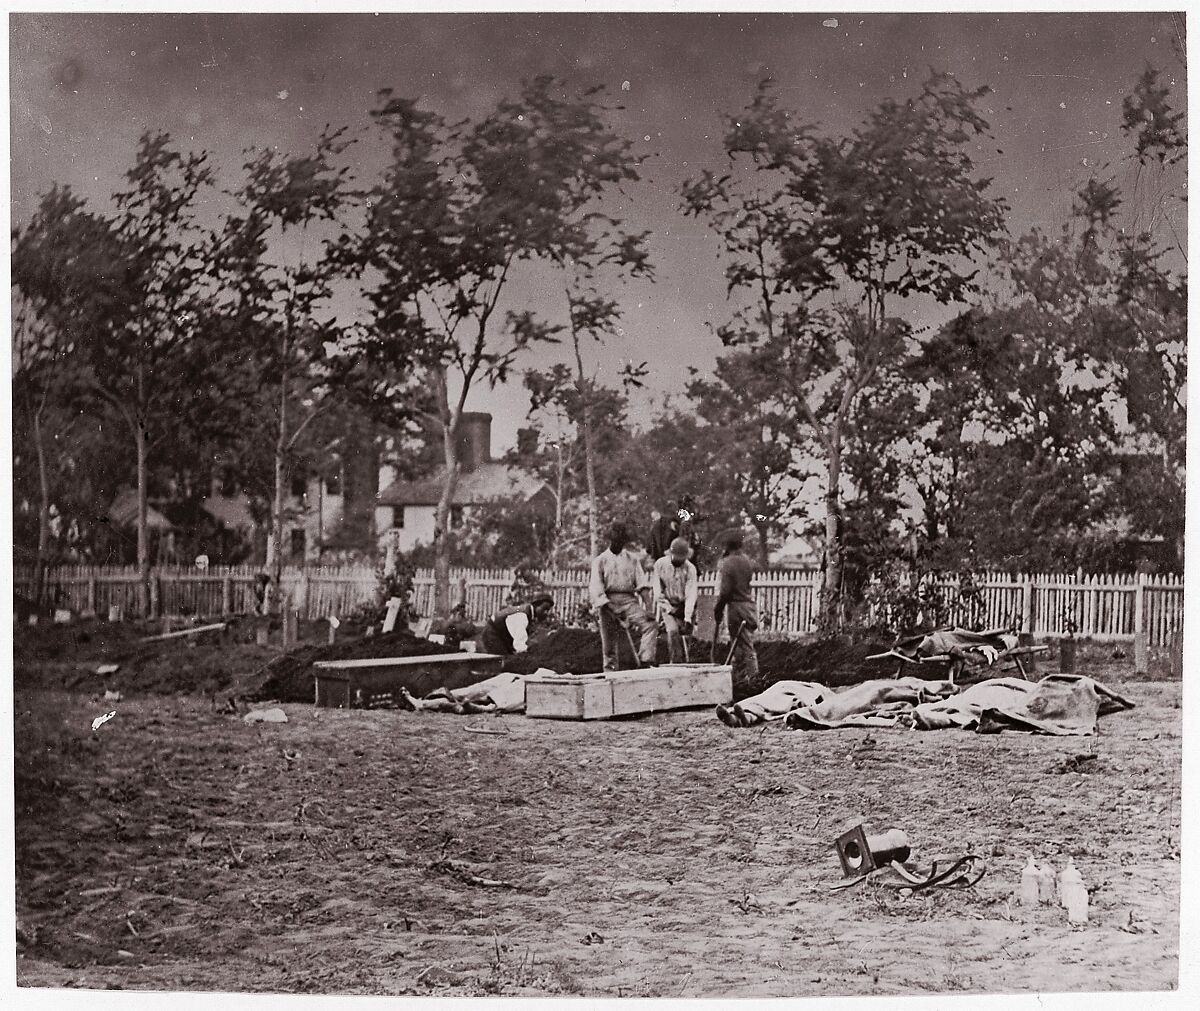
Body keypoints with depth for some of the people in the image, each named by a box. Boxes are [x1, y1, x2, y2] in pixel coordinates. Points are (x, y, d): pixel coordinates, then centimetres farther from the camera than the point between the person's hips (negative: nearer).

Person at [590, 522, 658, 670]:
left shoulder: (632, 559, 19)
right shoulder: (601, 560, 11)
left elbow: (641, 580, 7)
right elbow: (596, 587, 1)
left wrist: (645, 597, -13)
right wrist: (608, 605, -14)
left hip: (628, 599, 1)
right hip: (608, 601, -1)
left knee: (650, 625, -24)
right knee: (609, 642, -1)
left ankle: (646, 661, -32)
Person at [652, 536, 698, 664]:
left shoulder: (690, 569, -10)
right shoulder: (660, 564, -7)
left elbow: (690, 595, -15)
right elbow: (657, 590, -4)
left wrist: (687, 618, -22)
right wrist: (668, 608, -14)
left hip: (683, 606, 1)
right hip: (667, 605, -1)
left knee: (677, 634, -2)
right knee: (673, 631, -22)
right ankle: (677, 663, -19)